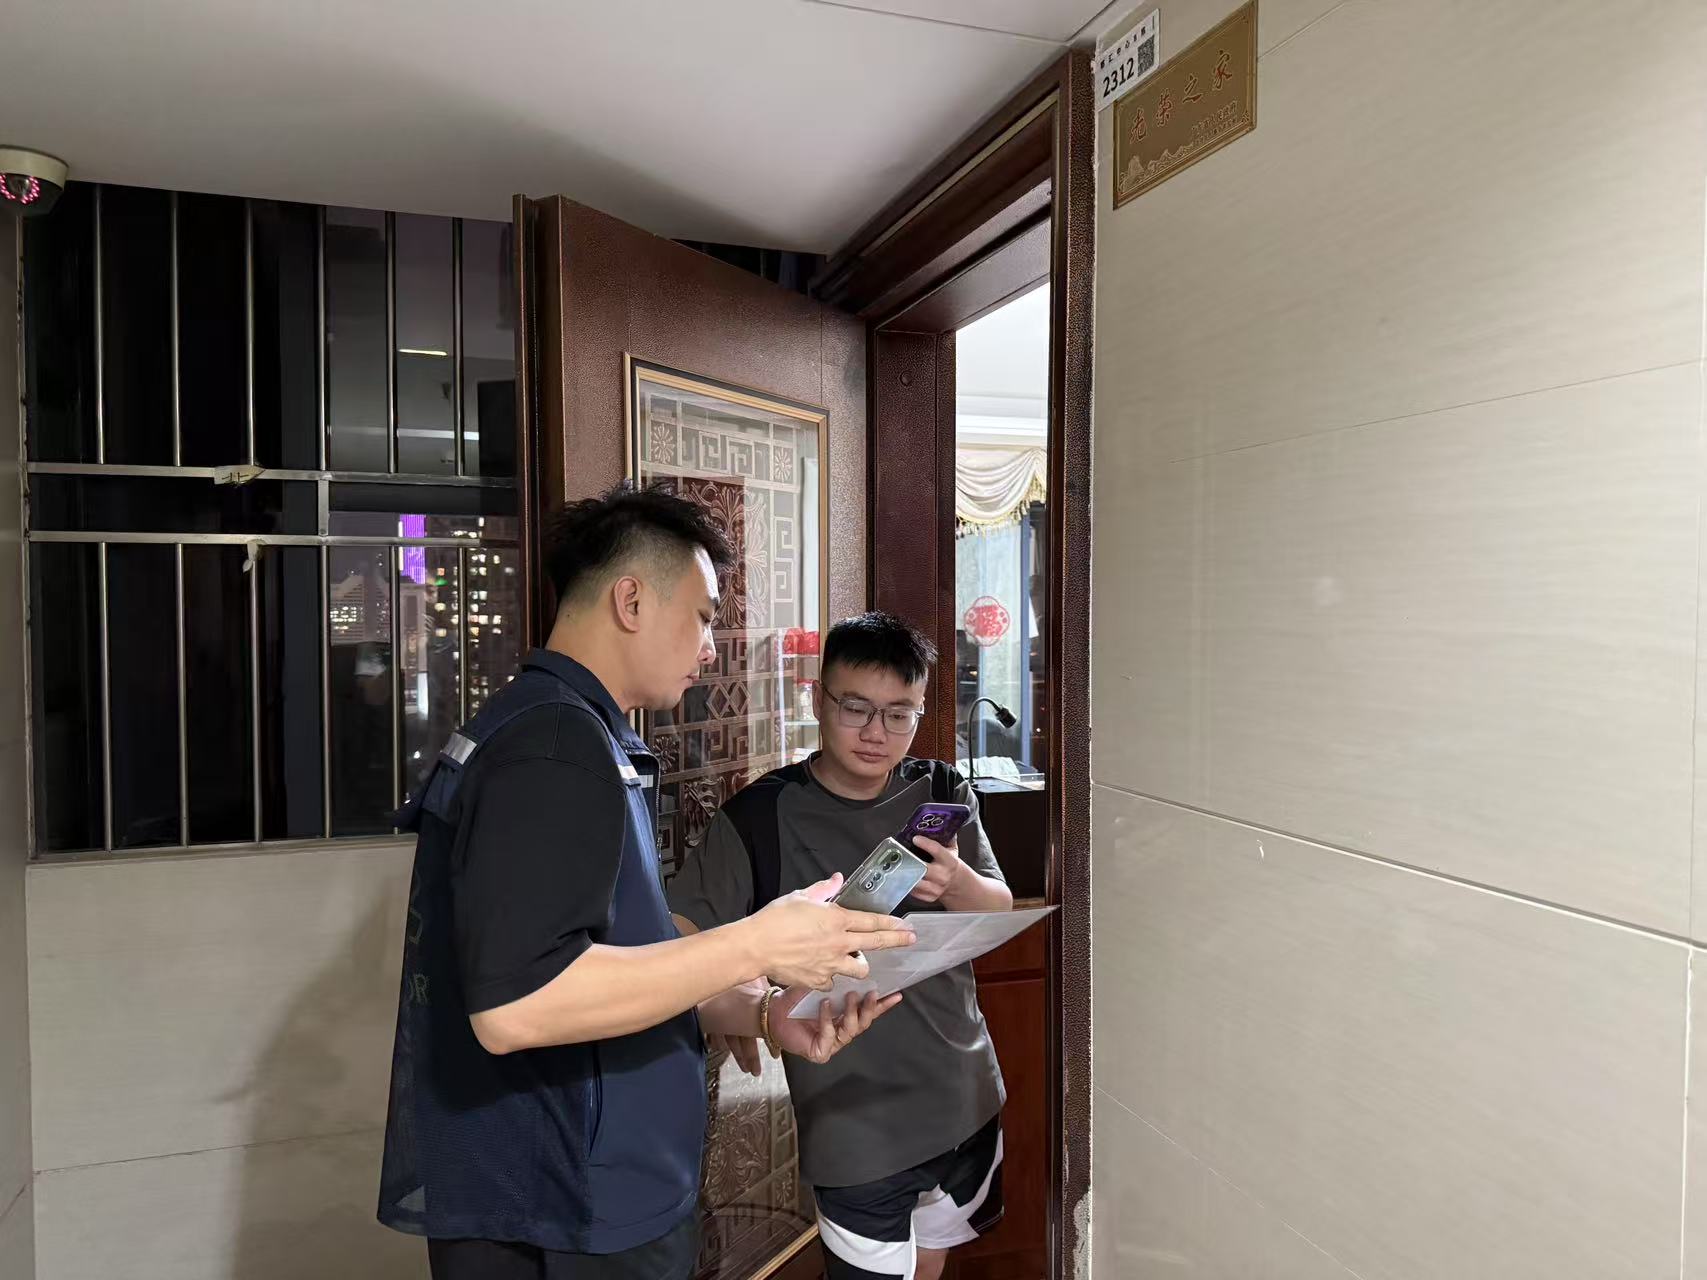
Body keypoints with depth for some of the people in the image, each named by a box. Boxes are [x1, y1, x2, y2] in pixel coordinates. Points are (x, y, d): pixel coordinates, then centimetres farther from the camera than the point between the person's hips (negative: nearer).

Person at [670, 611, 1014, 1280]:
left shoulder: (941, 792, -3)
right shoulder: (760, 817, -15)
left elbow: (1000, 914, -2)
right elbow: (677, 939, -16)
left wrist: (957, 883, -23)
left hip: (966, 1101, 5)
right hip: (854, 1123, -4)